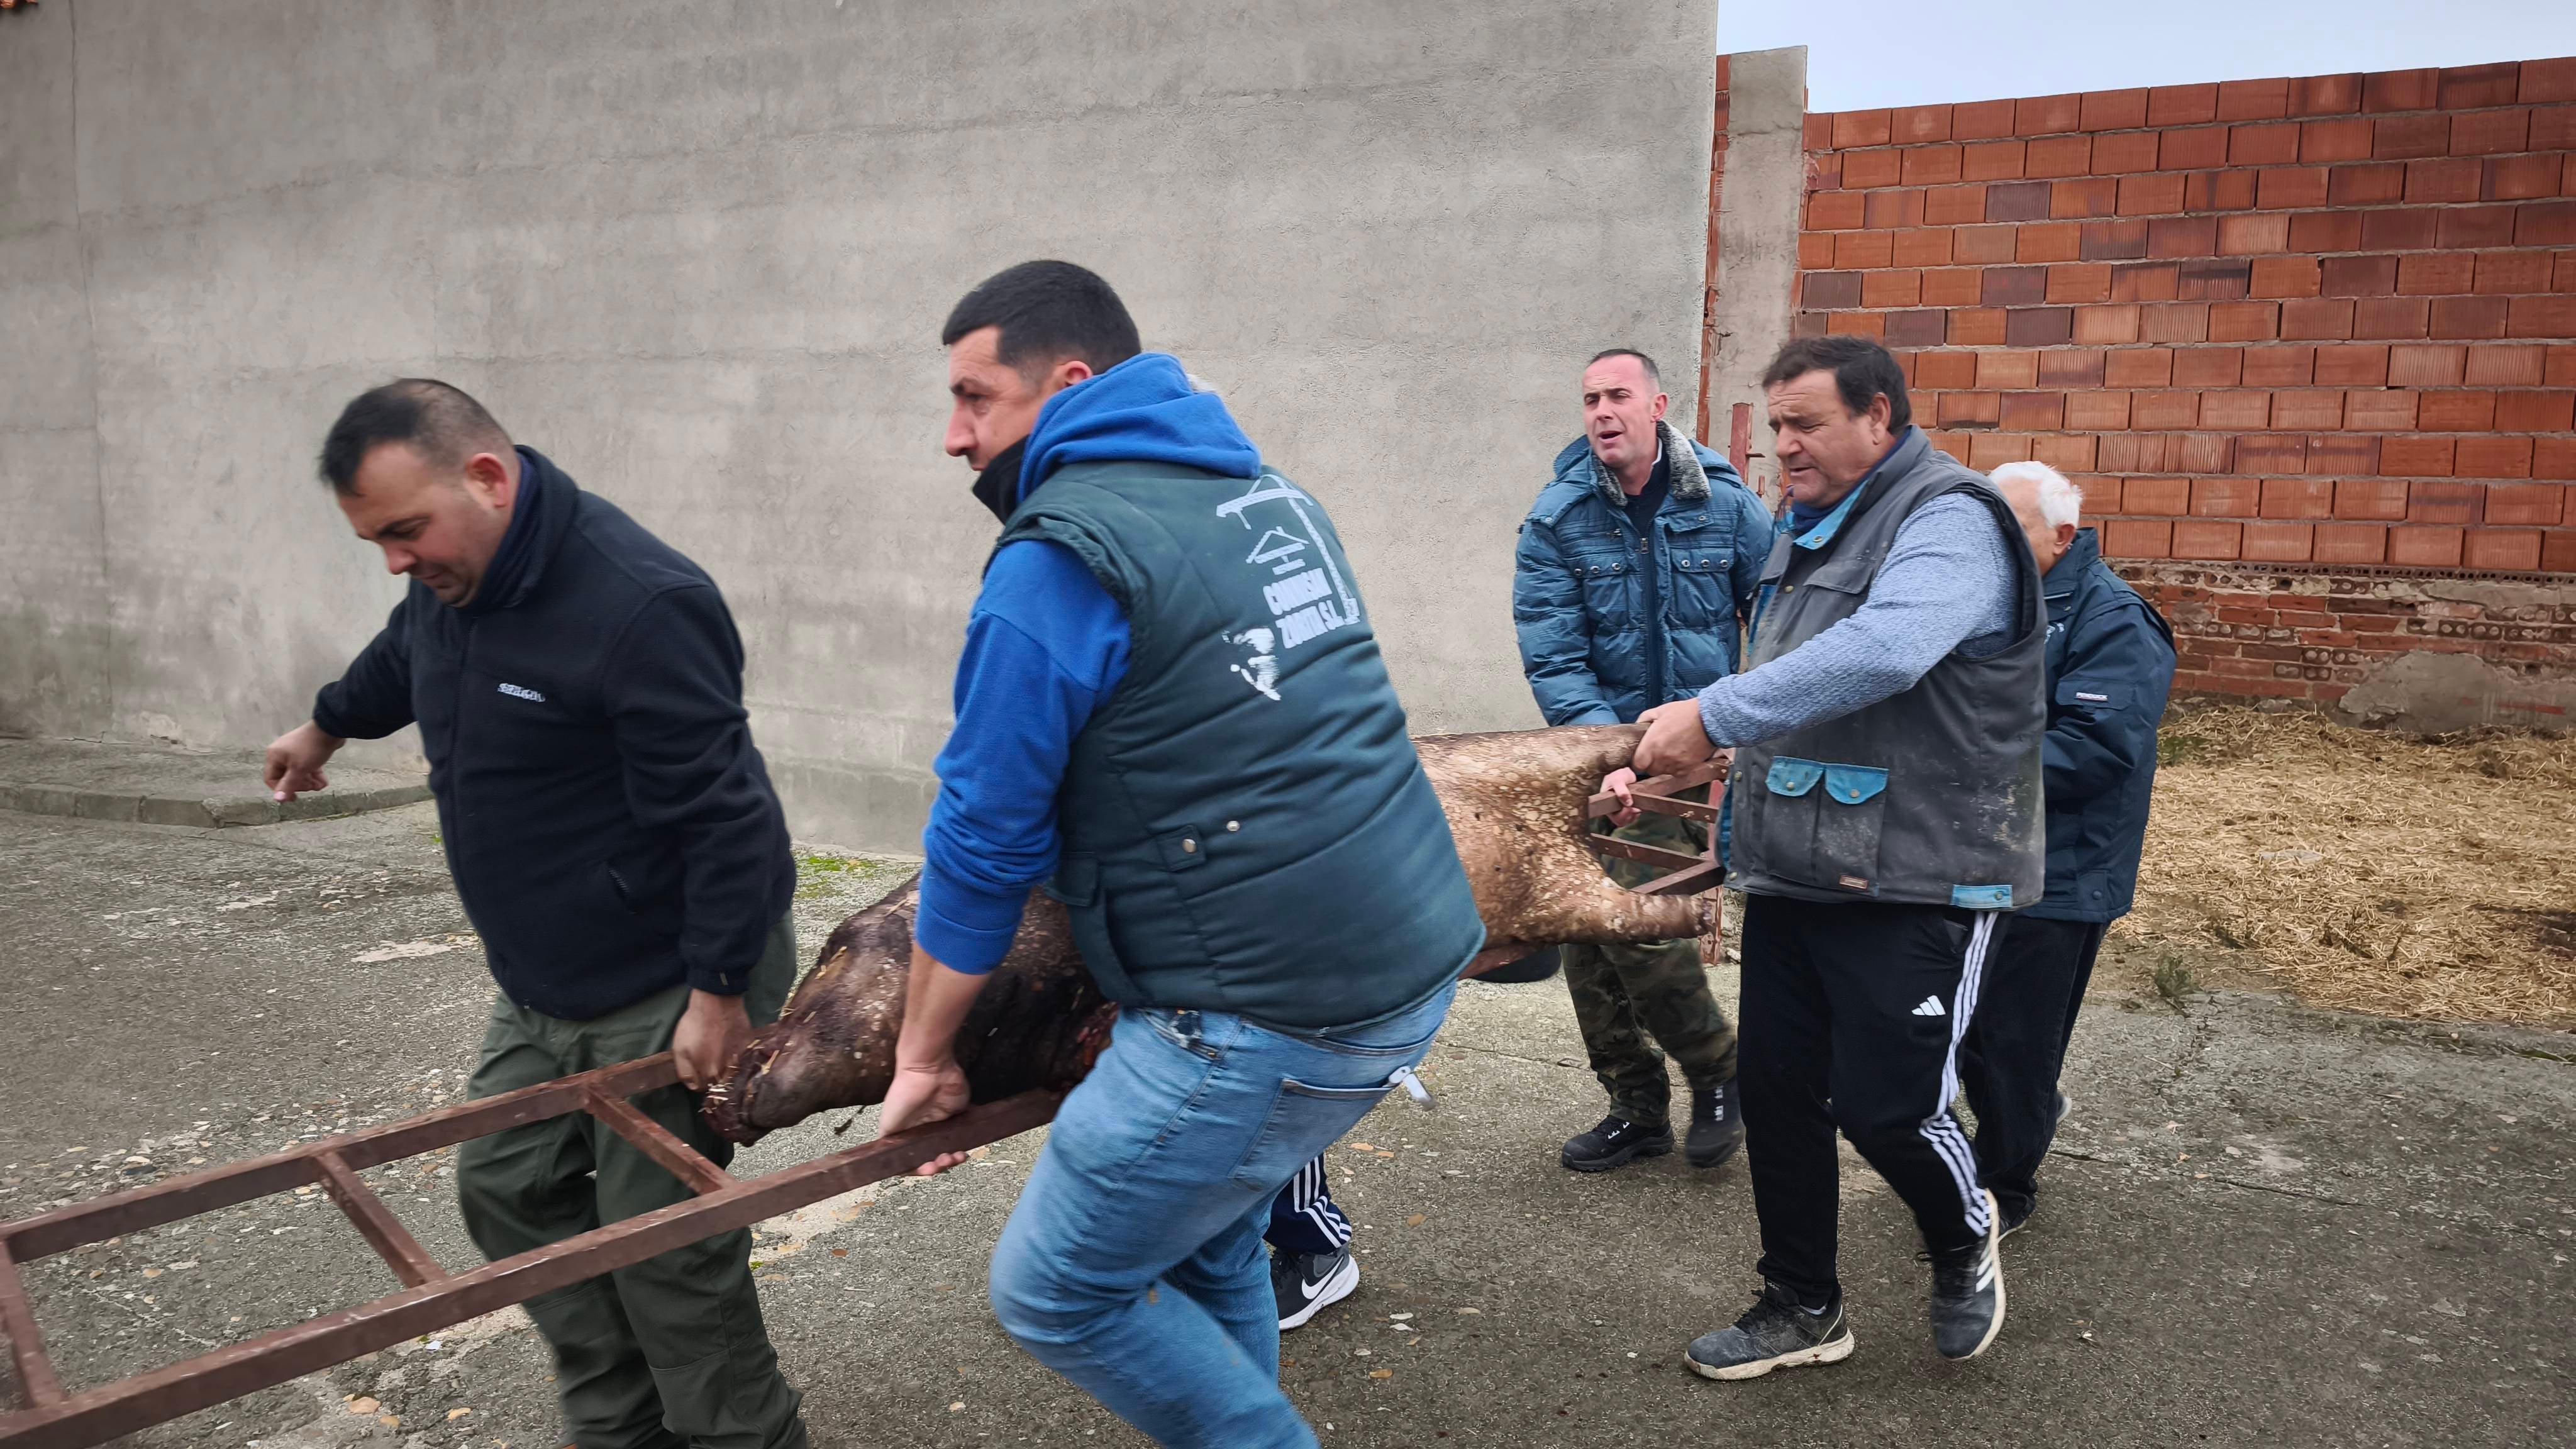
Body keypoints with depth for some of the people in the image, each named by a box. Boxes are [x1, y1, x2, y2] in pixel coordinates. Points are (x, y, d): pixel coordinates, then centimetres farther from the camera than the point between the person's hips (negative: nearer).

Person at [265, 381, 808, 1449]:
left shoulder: (640, 606, -27)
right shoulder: (454, 576, 2)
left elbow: (723, 818, -27)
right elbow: (404, 654, 28)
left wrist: (717, 993, -25)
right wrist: (326, 725, 45)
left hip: (669, 988, -9)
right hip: (542, 980, 9)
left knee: (661, 1242, -2)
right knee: (509, 1189, 13)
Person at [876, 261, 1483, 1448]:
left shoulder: (1058, 559, -11)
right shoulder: (1270, 494, 14)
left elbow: (986, 834, -8)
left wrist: (923, 1056, 5)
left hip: (1269, 1015, -9)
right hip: (1417, 962, 9)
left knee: (1057, 1294, 7)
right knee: (1203, 1241, 24)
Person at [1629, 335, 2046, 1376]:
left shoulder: (1949, 520, -13)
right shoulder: (1804, 532, 16)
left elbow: (1882, 651, -32)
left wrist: (1715, 716, -34)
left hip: (1916, 885, -8)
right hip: (1792, 875, 8)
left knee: (1887, 1104, -3)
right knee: (1778, 1092, 10)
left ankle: (1965, 1243, 30)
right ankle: (1802, 1307, 28)